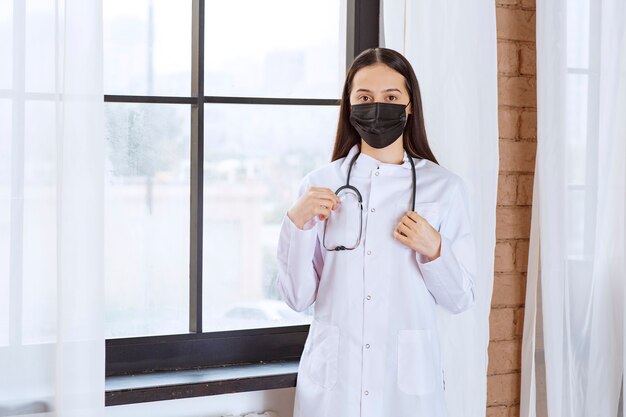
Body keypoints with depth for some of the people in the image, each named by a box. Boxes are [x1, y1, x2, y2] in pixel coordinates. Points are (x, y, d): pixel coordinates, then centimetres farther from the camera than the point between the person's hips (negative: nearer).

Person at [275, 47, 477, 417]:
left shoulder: (444, 187, -2)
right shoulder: (320, 184, 1)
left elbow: (460, 300, 2)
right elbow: (298, 298, 0)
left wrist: (433, 251, -15)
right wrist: (297, 223, -11)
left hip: (408, 377, 0)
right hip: (332, 375, 1)